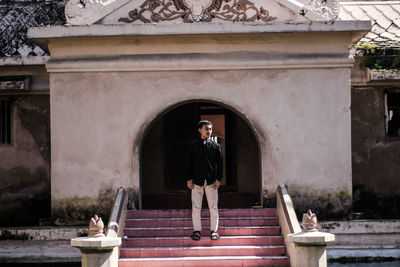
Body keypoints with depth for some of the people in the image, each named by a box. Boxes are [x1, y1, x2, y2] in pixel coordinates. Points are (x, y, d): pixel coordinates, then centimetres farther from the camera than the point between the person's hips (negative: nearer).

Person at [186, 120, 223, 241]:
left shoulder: (216, 146, 5)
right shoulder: (193, 146, 5)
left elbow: (220, 164, 6)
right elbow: (189, 163, 7)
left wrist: (218, 179, -3)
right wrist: (189, 179, -1)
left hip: (211, 181, 0)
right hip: (197, 180, 0)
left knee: (213, 207, 2)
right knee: (196, 207, 2)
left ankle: (214, 230, 11)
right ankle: (197, 230, 10)